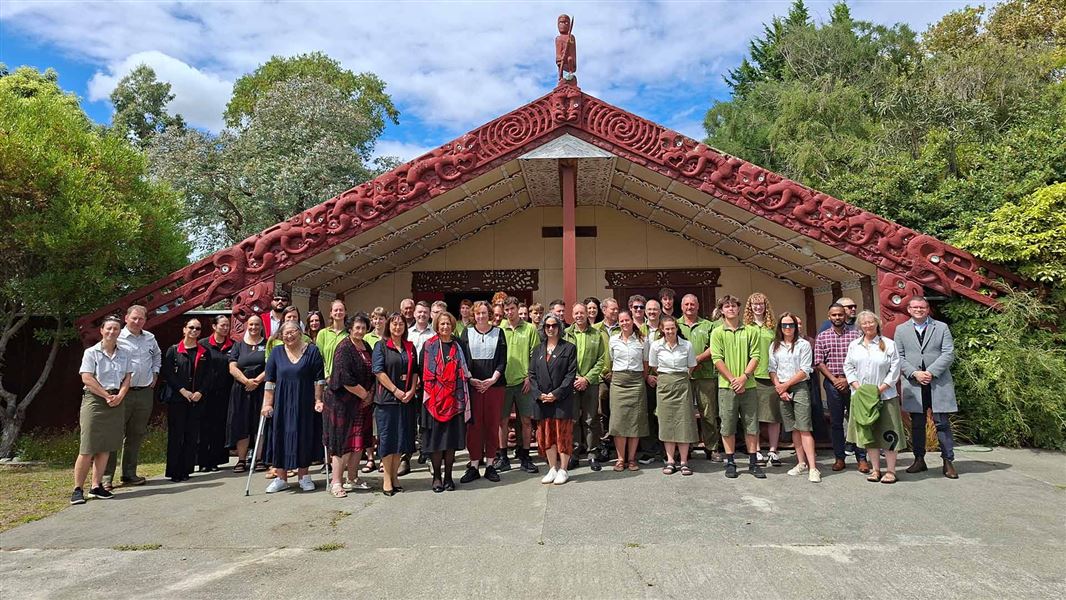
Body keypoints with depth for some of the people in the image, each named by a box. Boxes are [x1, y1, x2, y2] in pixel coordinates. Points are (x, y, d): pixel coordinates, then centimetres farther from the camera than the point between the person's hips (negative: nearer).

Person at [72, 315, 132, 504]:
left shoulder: (125, 354, 11)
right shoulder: (91, 352, -2)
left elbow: (127, 377, 8)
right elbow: (87, 378, -9)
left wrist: (119, 396, -8)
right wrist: (107, 396, -10)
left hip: (117, 402, 4)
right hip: (94, 399, -4)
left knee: (105, 448, 7)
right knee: (87, 449, -6)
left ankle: (96, 486, 13)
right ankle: (78, 489, 2)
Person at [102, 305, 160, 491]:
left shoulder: (150, 338, 11)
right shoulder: (117, 337, -7)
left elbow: (157, 355, 30)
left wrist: (155, 373, 19)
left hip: (145, 393, 6)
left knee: (137, 434, 12)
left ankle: (129, 474, 22)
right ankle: (106, 477, 2)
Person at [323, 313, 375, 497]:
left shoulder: (367, 347, 10)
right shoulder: (344, 348, -13)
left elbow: (372, 374, 16)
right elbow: (345, 378, -21)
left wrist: (370, 394, 2)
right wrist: (364, 395, -13)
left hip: (363, 403, 7)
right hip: (343, 402, -7)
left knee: (359, 441, 11)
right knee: (343, 440, -4)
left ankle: (352, 479, 22)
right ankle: (336, 482, 4)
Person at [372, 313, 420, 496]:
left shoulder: (410, 347, 13)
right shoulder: (381, 346, 0)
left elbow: (415, 371, 10)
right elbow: (379, 371, -9)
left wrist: (411, 391, -5)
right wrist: (396, 390, -14)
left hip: (406, 399, 4)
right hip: (386, 398, -4)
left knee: (401, 438, 7)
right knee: (387, 438, -2)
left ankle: (394, 476, 17)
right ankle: (387, 479, 6)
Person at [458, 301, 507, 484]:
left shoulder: (498, 332, 8)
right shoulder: (466, 333, 9)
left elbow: (502, 360, 3)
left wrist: (493, 379, -10)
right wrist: (470, 379, -9)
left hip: (494, 385, 0)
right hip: (472, 385, 0)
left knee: (492, 425, 3)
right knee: (474, 425, -1)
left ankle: (490, 465, 12)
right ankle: (473, 466, 6)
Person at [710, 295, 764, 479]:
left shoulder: (749, 332, 7)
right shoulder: (717, 333, 2)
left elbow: (755, 357, 1)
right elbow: (717, 359, -6)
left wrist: (744, 377, -12)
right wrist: (733, 380, -13)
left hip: (748, 385, 2)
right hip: (727, 386, -2)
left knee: (752, 425, 6)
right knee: (728, 426, 4)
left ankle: (753, 462, 17)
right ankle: (730, 462, 15)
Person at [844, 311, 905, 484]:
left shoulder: (888, 344, -1)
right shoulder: (854, 345, 9)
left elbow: (895, 369, -4)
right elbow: (848, 367, 7)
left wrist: (880, 389, -11)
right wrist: (858, 388, -6)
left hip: (885, 396, -3)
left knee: (887, 434, -1)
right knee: (867, 433, 7)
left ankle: (891, 471, 7)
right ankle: (875, 469, 16)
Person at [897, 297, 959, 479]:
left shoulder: (941, 327, 6)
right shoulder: (901, 330, 9)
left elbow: (949, 354, -3)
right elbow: (899, 357, 4)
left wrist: (931, 372, -13)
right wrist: (914, 373, -11)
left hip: (938, 383, -1)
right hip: (914, 384, 1)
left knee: (942, 423, 0)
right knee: (917, 424, 8)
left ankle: (948, 462, 9)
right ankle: (919, 460, 17)